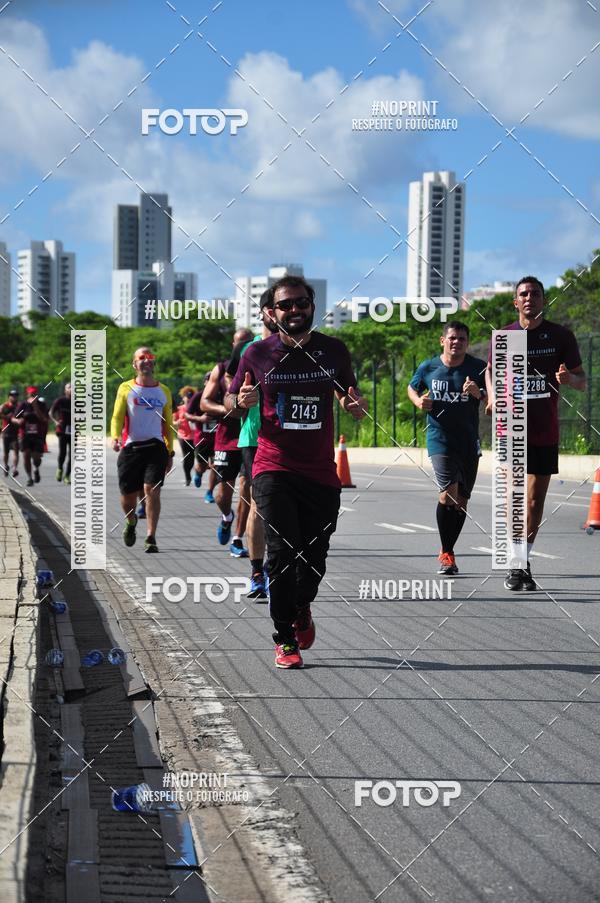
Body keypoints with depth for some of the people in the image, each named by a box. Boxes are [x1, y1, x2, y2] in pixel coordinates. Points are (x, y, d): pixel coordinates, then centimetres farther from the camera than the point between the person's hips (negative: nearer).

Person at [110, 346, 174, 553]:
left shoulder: (164, 391, 14)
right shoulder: (126, 388, 7)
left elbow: (168, 424, 19)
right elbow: (117, 416, 0)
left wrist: (170, 452, 16)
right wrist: (115, 437, -19)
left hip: (155, 446, 0)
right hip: (130, 447, 0)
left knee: (152, 490, -15)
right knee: (128, 495, 5)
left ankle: (151, 538, -12)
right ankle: (131, 522, 39)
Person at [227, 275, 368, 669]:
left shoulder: (334, 351, 4)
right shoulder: (258, 354, 0)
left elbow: (350, 394, 18)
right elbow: (231, 401, 11)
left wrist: (356, 405, -5)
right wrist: (241, 401, -13)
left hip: (321, 473, 2)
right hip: (273, 469, -2)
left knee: (314, 557, 6)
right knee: (282, 551, -15)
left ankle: (302, 608, 39)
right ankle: (285, 640, -3)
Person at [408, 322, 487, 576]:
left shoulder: (478, 368, -1)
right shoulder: (428, 368, 1)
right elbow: (412, 388, 19)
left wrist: (478, 393, -19)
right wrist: (419, 401, -3)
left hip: (469, 442, 2)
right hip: (439, 439, -2)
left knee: (460, 501, 9)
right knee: (448, 495, -18)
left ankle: (447, 550, 27)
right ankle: (446, 553, -4)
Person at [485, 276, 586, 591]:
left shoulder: (561, 336, 1)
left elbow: (582, 382, 6)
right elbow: (491, 370, 20)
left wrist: (569, 378, -18)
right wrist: (492, 396, 1)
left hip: (546, 432, 1)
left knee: (535, 501, 8)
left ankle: (523, 561, 22)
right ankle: (514, 565, -5)